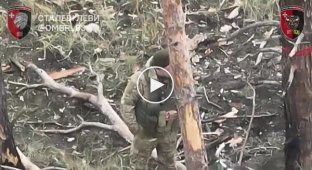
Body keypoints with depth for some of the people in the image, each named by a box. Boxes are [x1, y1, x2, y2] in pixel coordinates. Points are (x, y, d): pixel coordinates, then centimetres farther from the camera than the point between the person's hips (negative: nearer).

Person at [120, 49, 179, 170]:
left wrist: (177, 112, -22)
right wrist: (135, 129, -19)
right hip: (146, 131, -3)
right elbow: (126, 104, -21)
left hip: (168, 131, 3)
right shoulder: (140, 79, -31)